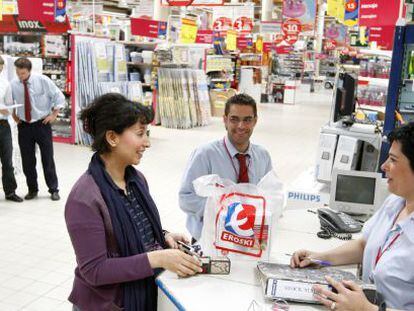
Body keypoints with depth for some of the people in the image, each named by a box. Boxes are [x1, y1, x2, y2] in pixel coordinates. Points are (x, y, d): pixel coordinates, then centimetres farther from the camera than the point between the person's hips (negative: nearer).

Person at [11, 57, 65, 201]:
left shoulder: (42, 80, -10)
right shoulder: (13, 84, -3)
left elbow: (59, 96, -2)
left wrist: (53, 115, -4)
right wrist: (14, 116, 9)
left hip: (42, 124, -2)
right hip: (23, 126, 2)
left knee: (48, 159, 3)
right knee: (27, 160, 7)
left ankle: (54, 190, 14)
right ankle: (32, 189, 22)